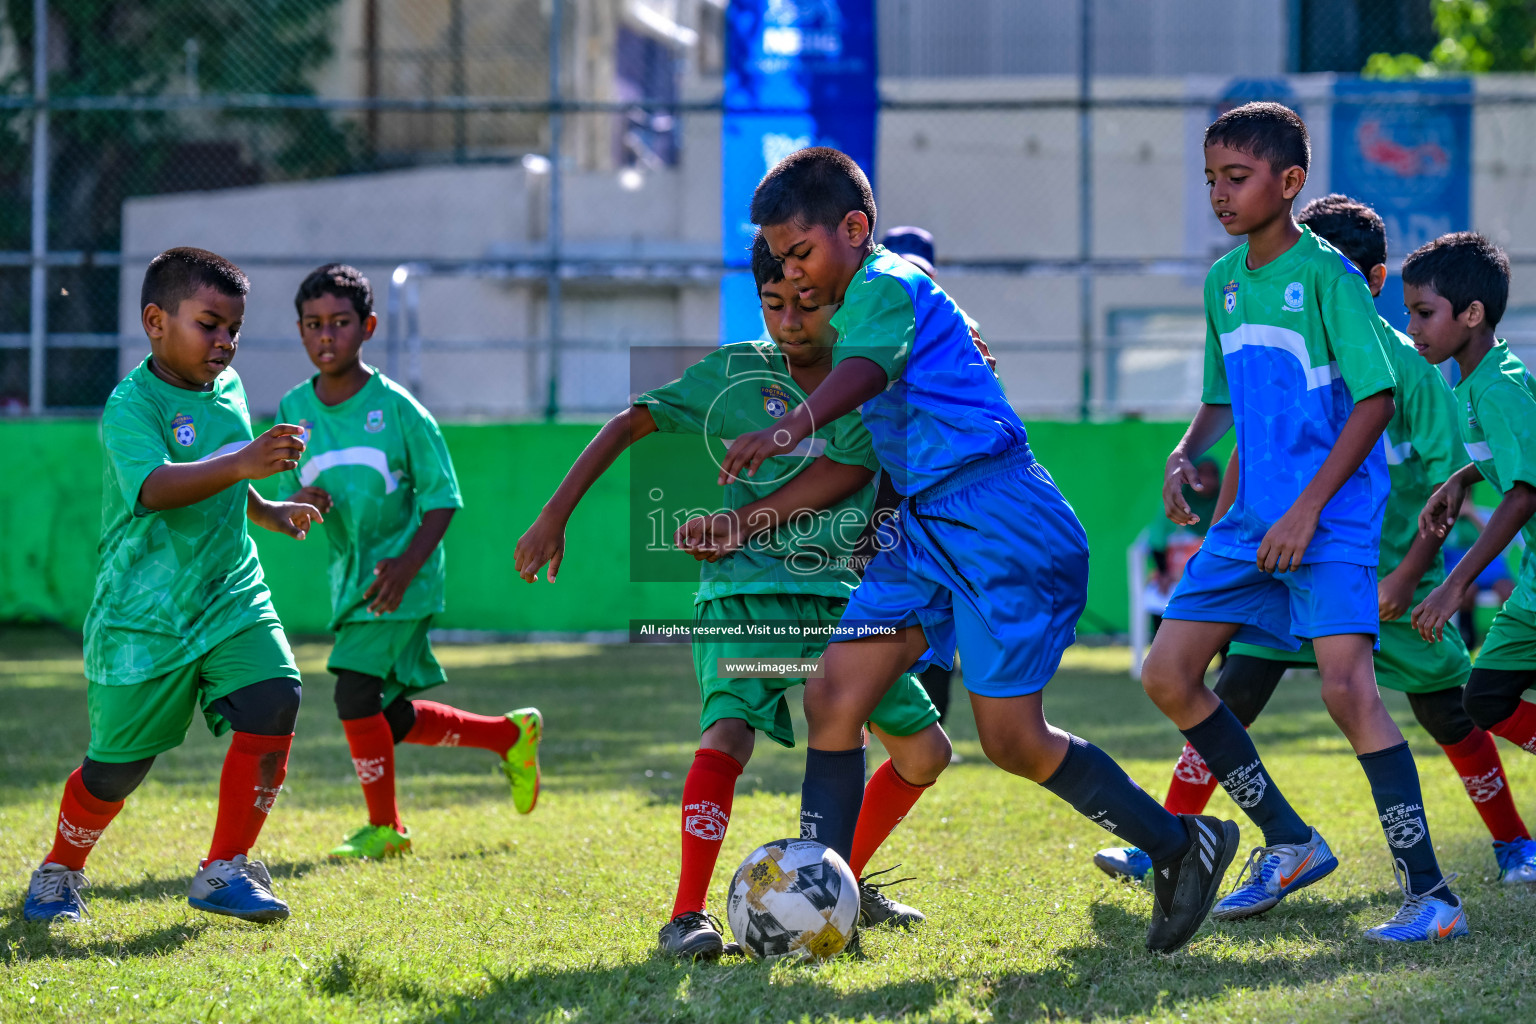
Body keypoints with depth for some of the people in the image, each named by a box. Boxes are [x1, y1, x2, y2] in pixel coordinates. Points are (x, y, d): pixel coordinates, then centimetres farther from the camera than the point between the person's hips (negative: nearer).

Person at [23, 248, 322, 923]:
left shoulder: (227, 387, 9)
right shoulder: (131, 406, -17)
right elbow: (154, 487, -37)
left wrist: (266, 510, 18)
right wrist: (242, 465, -48)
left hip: (230, 595, 6)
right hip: (144, 614, -6)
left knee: (273, 700, -17)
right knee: (119, 762, 3)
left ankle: (223, 871, -8)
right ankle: (60, 873, 31)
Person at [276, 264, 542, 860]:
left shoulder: (396, 408, -10)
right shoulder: (294, 412, 3)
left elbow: (442, 497, -7)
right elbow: (291, 502, 9)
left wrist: (409, 562, -21)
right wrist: (301, 507, -16)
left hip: (400, 579, -6)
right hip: (350, 576, 6)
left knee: (356, 693, -17)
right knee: (391, 719, 11)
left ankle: (384, 827, 1)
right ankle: (510, 734, 34)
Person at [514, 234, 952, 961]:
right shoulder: (735, 374, 2)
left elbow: (846, 471, -10)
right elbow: (629, 424, 4)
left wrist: (745, 520, -19)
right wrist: (556, 513, -4)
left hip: (843, 598, 4)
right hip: (747, 592, -4)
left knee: (924, 750, 7)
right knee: (730, 728, -28)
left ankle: (844, 882, 28)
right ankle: (687, 915, -33)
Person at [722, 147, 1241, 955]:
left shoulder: (885, 286, -11)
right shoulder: (860, 303, 20)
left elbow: (866, 370, -34)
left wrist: (790, 429, -53)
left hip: (999, 522, -10)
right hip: (927, 524, 10)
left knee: (1012, 740, -8)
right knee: (832, 700, -4)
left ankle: (1182, 846, 10)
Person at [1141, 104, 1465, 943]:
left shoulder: (1326, 273, -11)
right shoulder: (1223, 282, 11)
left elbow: (1375, 400, -15)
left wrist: (1308, 509, -19)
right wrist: (1186, 456, 2)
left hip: (1333, 522, -8)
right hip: (1252, 521, 8)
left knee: (1347, 686, -22)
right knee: (1167, 675, 6)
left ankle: (1430, 896, -20)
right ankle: (1289, 844, 18)